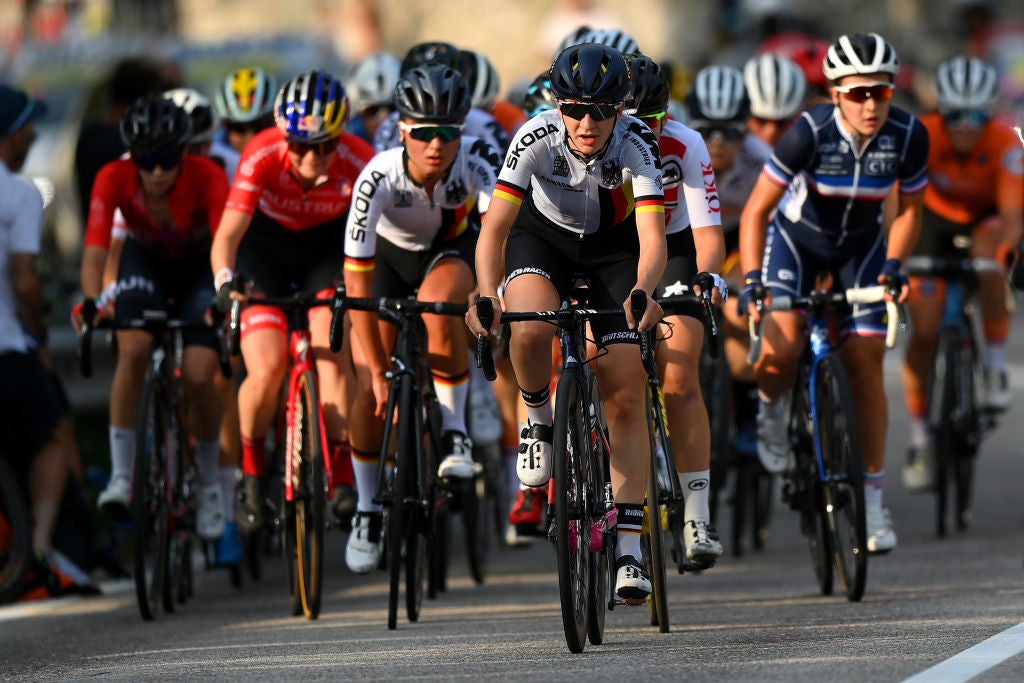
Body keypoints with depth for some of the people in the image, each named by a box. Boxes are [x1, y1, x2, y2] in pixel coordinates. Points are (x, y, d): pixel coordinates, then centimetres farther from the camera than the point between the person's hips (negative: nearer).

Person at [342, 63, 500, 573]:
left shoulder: (477, 162, -32)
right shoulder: (378, 178, -33)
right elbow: (357, 280, -31)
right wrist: (377, 370, -33)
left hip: (452, 249, 0)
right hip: (389, 254, 0)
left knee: (438, 306, -36)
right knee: (372, 393, -9)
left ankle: (454, 433, -17)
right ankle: (367, 511, 12)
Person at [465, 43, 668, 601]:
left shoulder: (636, 146, -31)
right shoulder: (536, 140, -30)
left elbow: (652, 236, -40)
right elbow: (495, 226, -31)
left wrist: (643, 291, -60)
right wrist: (486, 294, -49)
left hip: (614, 246, 0)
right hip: (543, 236, 0)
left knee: (625, 396, -10)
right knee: (530, 330, -35)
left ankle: (629, 551, -7)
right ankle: (539, 420, -2)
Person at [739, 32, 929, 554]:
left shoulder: (908, 136, -23)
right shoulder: (811, 132, -30)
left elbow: (908, 210, -6)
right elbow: (756, 211, -25)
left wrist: (893, 264, -20)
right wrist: (751, 280, -34)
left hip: (861, 246, 2)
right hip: (798, 237, -2)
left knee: (866, 365, -6)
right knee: (780, 350, -25)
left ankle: (872, 501, 3)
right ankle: (773, 408, 12)